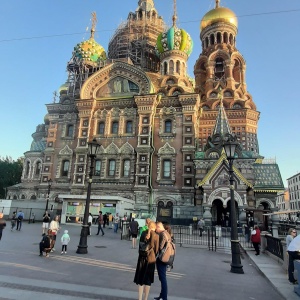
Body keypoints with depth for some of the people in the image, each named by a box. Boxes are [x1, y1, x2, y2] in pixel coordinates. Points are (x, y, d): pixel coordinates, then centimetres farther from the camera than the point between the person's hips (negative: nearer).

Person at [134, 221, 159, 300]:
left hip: (142, 257, 3)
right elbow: (156, 249, -6)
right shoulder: (155, 236, -12)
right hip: (151, 258, -3)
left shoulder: (143, 233, -1)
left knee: (141, 279, 13)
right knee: (148, 280, 11)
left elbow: (140, 245, 4)